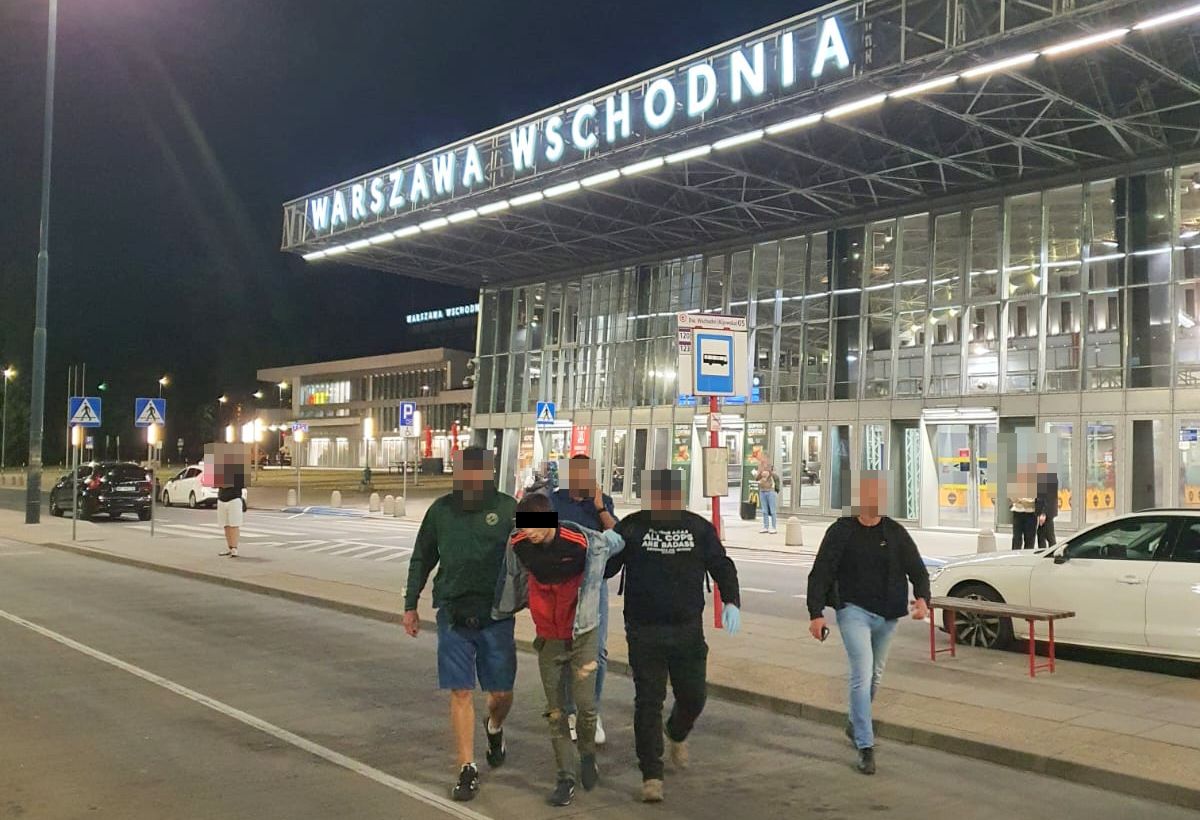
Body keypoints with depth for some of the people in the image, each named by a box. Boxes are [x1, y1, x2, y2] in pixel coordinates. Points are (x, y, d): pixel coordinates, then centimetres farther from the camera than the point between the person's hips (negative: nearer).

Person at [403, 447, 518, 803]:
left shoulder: (508, 508, -4)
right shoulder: (441, 510, 2)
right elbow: (421, 560, 13)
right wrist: (410, 605, 13)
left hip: (496, 617, -1)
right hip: (453, 616, 1)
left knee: (501, 693, 6)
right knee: (460, 693, 1)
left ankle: (494, 727, 41)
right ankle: (468, 770, 12)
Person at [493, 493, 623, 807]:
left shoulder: (583, 541, -23)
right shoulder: (518, 545, -12)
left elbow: (615, 542, -1)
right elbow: (515, 583, 9)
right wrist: (497, 613, 21)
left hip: (582, 634, -3)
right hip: (548, 637, 3)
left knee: (585, 704, -5)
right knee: (555, 710, 4)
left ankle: (587, 755, 25)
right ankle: (566, 777, 15)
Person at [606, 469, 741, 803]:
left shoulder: (698, 528, 4)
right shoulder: (631, 527, -2)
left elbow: (722, 566, 10)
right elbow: (606, 566, -1)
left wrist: (731, 602, -4)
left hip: (688, 629, 2)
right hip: (644, 633, -2)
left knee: (693, 697, 11)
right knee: (648, 702, -3)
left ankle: (677, 734, 45)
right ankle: (651, 775, 5)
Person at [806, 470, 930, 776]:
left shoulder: (895, 532, 4)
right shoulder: (841, 531, -6)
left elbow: (917, 569, 4)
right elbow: (820, 575, -7)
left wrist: (922, 598, -16)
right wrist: (816, 613, -16)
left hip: (887, 615, 5)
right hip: (854, 611, -4)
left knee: (875, 676, 18)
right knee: (862, 675, -15)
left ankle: (855, 724, 42)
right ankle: (865, 747, -11)